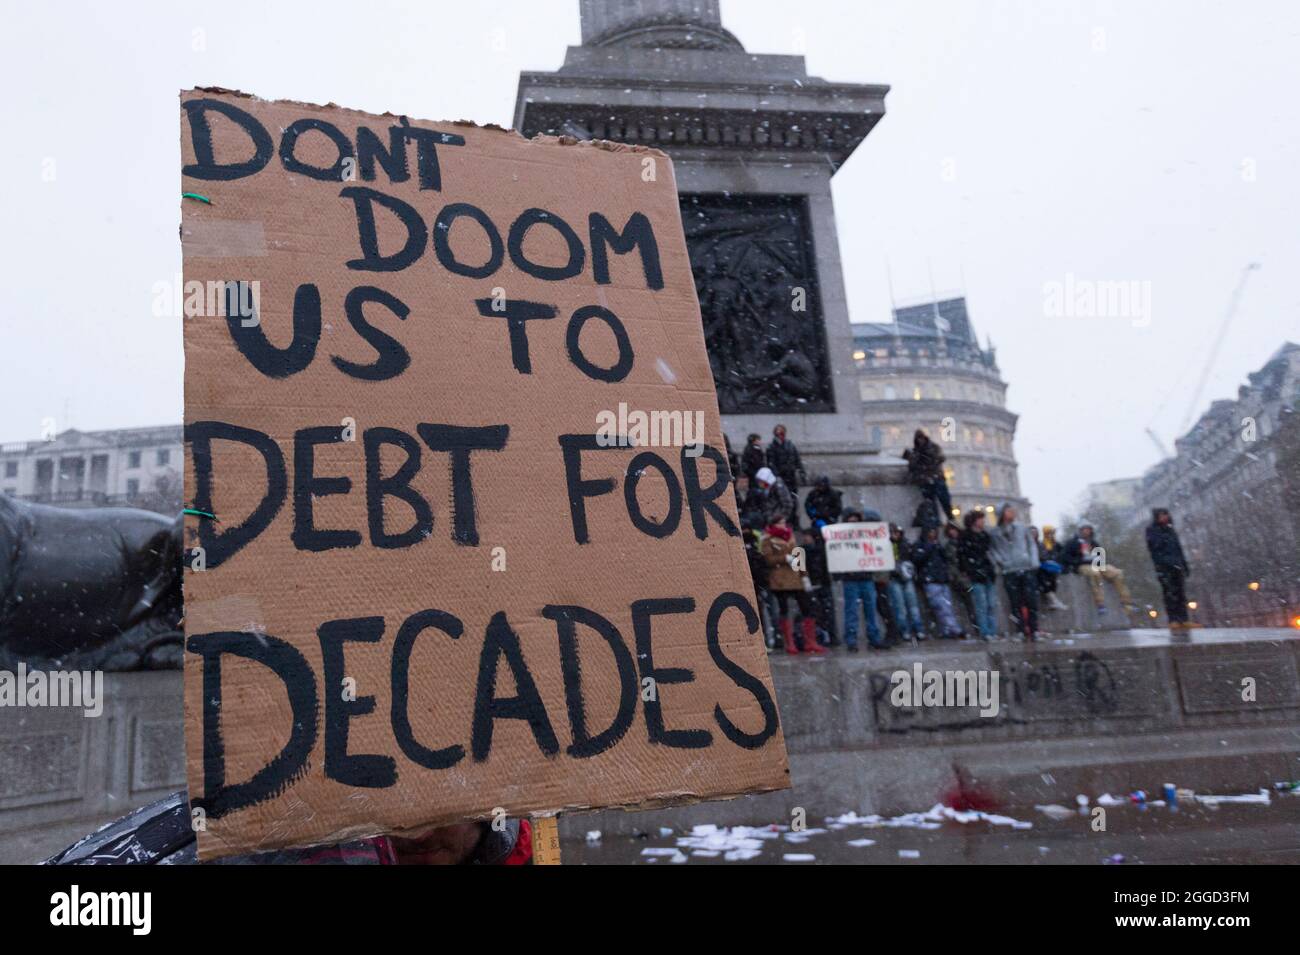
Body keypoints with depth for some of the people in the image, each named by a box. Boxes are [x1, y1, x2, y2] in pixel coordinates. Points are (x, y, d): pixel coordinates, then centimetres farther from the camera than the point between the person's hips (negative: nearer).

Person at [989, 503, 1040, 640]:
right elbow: (992, 551, 6)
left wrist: (1034, 562, 3)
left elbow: (1032, 545, 13)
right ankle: (1023, 631, 5)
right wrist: (1000, 563, -7)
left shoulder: (1022, 528, 11)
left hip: (1028, 569, 1)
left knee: (1032, 601, -1)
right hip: (1009, 572, -1)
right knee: (1016, 604, -1)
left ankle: (1034, 630, 7)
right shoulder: (995, 533, 5)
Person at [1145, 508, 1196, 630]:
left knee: (1181, 593, 2)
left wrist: (1185, 565, 20)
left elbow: (1179, 550, 23)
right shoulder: (1152, 531, 3)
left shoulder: (1171, 530, 21)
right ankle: (1173, 621, -12)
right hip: (1164, 567, -6)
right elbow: (1154, 546, -10)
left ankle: (1184, 620, 4)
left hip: (1177, 566, 6)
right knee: (1170, 593, -11)